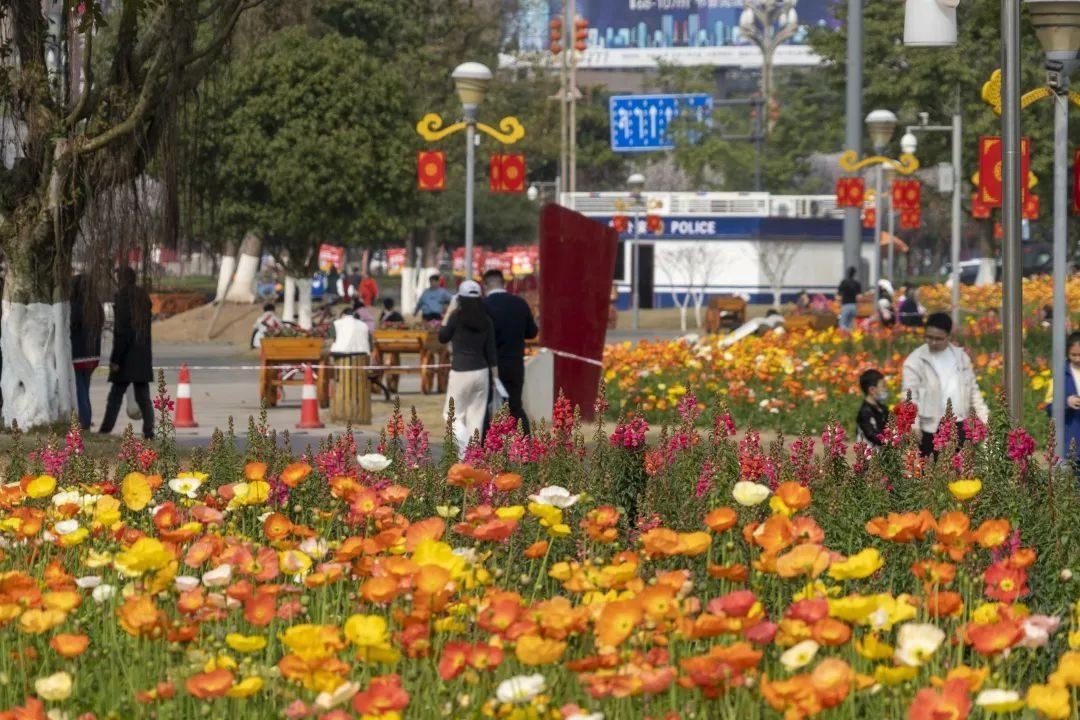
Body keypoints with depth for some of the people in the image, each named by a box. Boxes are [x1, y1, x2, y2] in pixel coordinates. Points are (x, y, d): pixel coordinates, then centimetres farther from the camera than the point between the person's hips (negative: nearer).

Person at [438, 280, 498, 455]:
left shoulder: (456, 318, -10)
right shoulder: (486, 321, 3)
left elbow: (442, 337, 5)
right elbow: (491, 351, 6)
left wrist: (448, 313, 9)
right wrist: (495, 377, 12)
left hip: (460, 373, -4)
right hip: (481, 372, 4)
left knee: (453, 414, 4)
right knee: (476, 416, 11)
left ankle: (465, 449, -15)